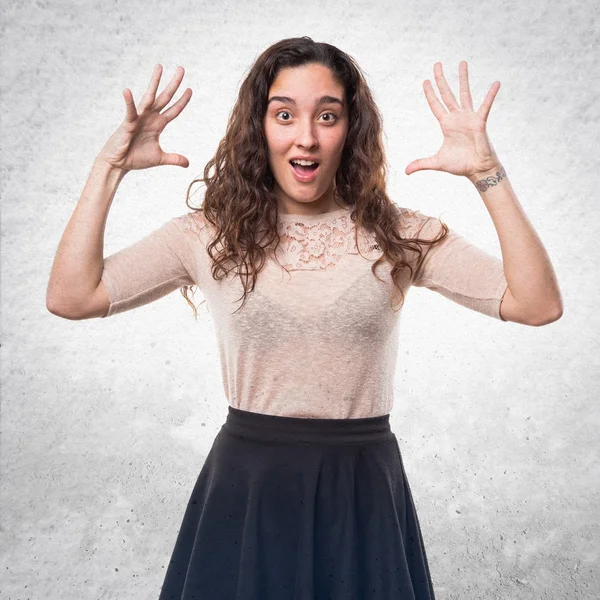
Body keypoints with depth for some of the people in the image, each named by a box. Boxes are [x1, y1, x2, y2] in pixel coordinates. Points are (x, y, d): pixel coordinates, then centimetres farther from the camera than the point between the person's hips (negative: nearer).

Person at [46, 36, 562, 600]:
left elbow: (538, 305, -11)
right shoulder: (212, 234, -2)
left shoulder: (397, 235, -3)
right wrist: (108, 168, -13)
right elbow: (70, 298, -8)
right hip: (245, 485, 0)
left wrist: (488, 174, -18)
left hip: (364, 492, 0)